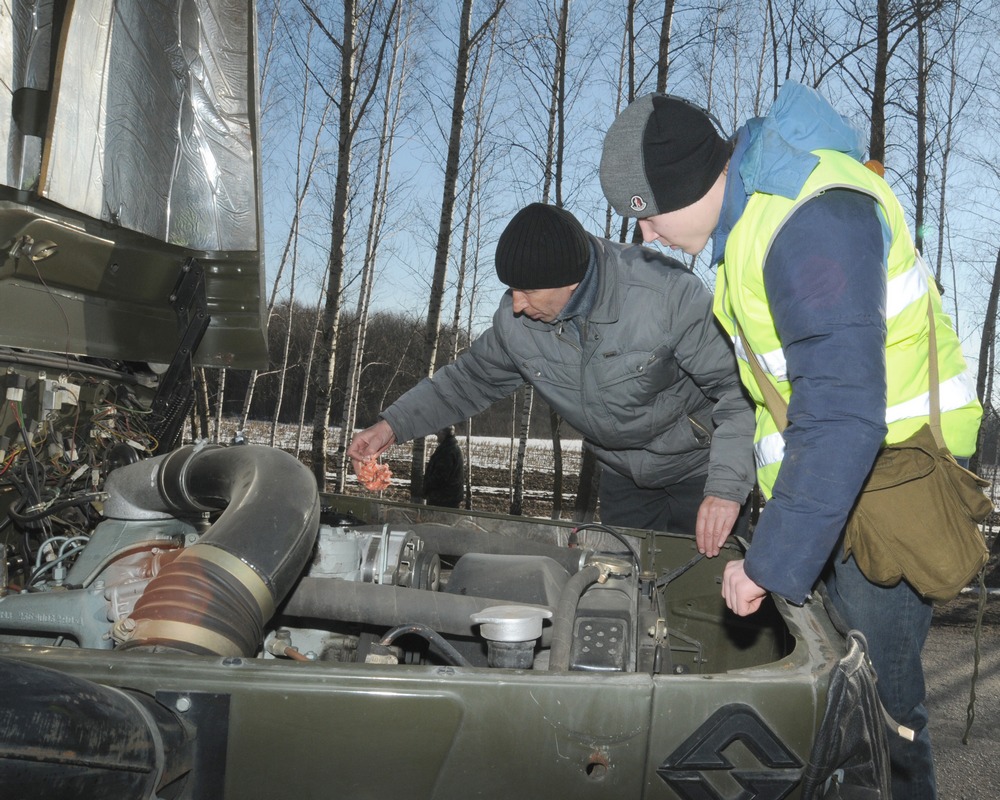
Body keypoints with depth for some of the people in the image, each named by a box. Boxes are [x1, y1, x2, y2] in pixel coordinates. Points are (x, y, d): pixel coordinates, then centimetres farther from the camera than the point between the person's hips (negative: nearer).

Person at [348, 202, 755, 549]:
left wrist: (725, 487, -38)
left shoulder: (667, 293, -33)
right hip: (622, 474, 4)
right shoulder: (516, 319, -17)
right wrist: (393, 424, -11)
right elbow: (472, 377, 0)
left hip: (699, 466, -4)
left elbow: (737, 385, -28)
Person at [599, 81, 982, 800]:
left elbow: (843, 417, -32)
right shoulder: (753, 204, 6)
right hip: (831, 468, 9)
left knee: (875, 686, -2)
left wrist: (771, 564, -28)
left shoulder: (812, 225, -26)